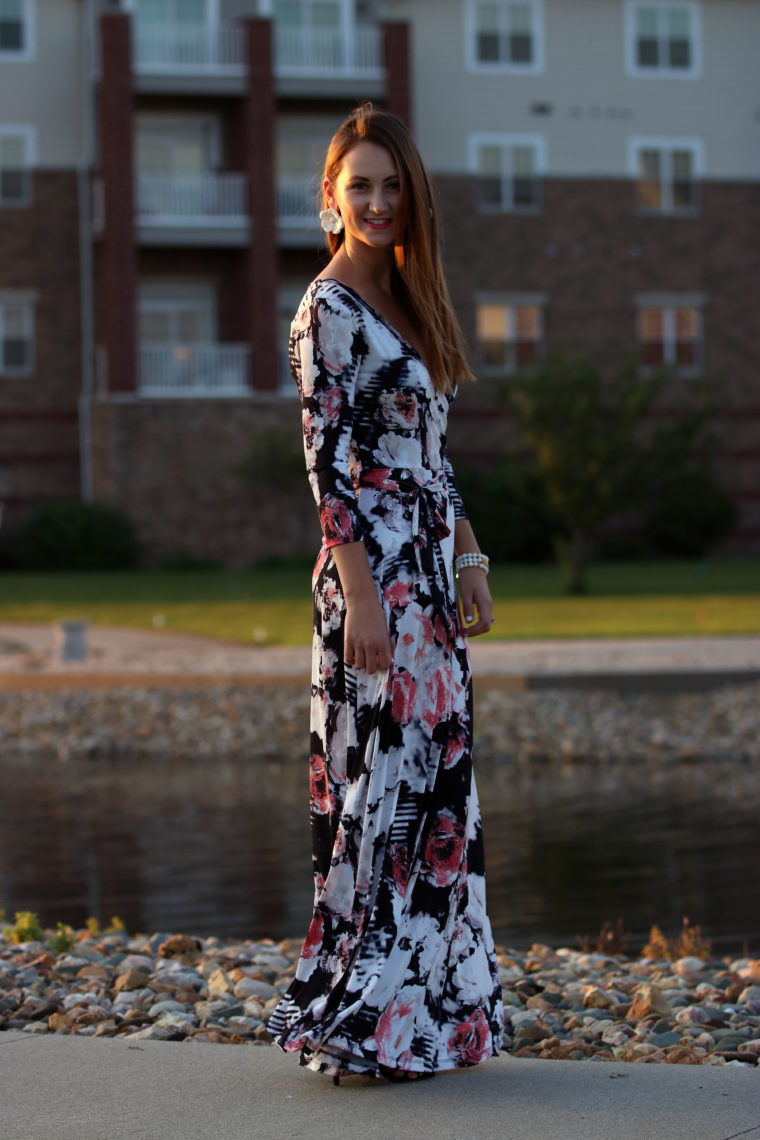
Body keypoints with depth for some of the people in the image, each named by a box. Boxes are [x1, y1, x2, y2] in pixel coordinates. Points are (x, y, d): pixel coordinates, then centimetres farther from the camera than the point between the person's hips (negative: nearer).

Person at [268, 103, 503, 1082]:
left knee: (437, 776, 10)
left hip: (430, 569, 9)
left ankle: (426, 1006, 18)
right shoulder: (328, 312, -10)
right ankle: (362, 1017, 1)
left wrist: (469, 557, 15)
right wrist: (360, 593, -20)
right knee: (385, 781, -7)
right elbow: (326, 462, -15)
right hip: (376, 570, -9)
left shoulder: (403, 301, 16)